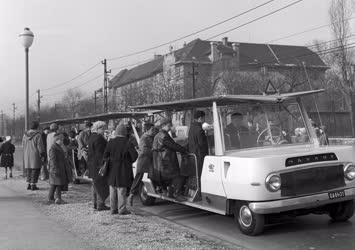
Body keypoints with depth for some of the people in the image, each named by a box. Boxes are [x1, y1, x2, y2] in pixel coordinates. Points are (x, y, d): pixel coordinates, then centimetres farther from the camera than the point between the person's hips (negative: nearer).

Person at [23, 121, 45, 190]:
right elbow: (40, 146, -13)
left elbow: (23, 145, 10)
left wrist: (26, 153, 18)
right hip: (35, 155, -5)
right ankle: (33, 185, 0)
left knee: (29, 170, 14)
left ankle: (28, 184, 14)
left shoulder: (25, 134, 5)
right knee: (35, 170, 1)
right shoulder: (38, 135, -13)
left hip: (27, 155, 6)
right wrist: (42, 155, -7)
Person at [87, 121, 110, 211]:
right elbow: (99, 153, -22)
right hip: (98, 164, -10)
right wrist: (102, 165, -22)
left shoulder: (91, 137, 14)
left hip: (92, 164, 10)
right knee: (102, 184, -4)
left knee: (96, 185, 16)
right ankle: (100, 204, -1)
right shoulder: (99, 138, -17)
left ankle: (95, 203, 22)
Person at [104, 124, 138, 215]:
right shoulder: (128, 143, -12)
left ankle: (113, 209, 17)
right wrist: (129, 162, 5)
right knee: (122, 188, 1)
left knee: (113, 189, 12)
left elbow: (106, 155, -1)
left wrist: (109, 162, 11)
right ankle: (122, 209, 3)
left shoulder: (111, 142, -1)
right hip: (123, 169, -4)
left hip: (112, 169, 4)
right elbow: (134, 155, -12)